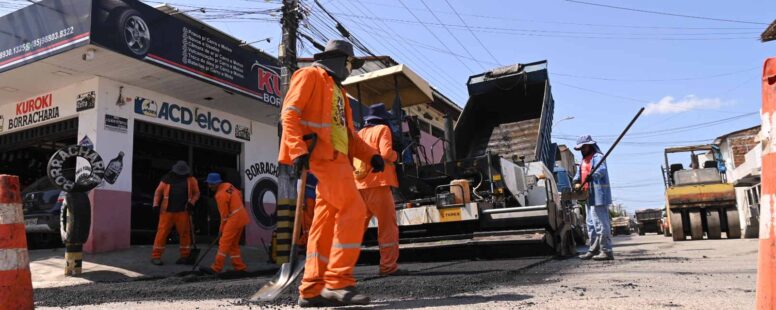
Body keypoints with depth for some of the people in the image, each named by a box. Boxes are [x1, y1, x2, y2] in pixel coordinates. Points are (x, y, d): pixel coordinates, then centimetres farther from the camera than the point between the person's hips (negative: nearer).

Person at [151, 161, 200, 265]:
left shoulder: (191, 180, 6)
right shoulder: (167, 179, 5)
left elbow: (196, 193, 11)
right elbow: (158, 192, 9)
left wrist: (191, 203, -5)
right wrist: (156, 204, -1)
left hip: (182, 212, 1)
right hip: (167, 211, -1)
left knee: (184, 233, 4)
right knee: (162, 232, -3)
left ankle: (185, 256, 15)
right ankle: (156, 256, 3)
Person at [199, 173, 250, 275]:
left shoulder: (220, 195, -18)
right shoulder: (228, 185, 6)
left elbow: (224, 215, -13)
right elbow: (239, 194, 19)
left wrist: (221, 229, -2)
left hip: (234, 219, -9)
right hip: (241, 216, 9)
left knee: (224, 243, -7)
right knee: (233, 244, 14)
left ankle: (216, 268, -5)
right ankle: (240, 267, 17)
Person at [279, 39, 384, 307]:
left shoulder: (338, 90, 29)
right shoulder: (310, 76, 4)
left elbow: (348, 132, 24)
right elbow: (289, 113, -10)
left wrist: (371, 155, 8)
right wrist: (298, 150, -23)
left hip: (336, 157, 9)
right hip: (321, 154, -9)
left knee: (326, 222, 3)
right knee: (353, 211, -18)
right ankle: (338, 282, -16)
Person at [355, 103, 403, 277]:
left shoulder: (360, 133, 18)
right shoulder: (382, 129, 1)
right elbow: (386, 153, -12)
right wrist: (396, 156, 7)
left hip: (359, 185, 6)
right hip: (378, 183, -6)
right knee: (388, 225, -1)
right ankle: (388, 266, -2)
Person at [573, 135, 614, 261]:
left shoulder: (597, 157, -9)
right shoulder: (584, 160, 21)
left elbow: (601, 170, -27)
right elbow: (579, 174, 17)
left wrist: (592, 175, -47)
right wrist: (576, 182, -5)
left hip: (599, 196, -10)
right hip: (589, 197, 10)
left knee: (601, 224, -11)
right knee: (591, 224, 17)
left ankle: (606, 251, -7)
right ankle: (594, 249, 28)